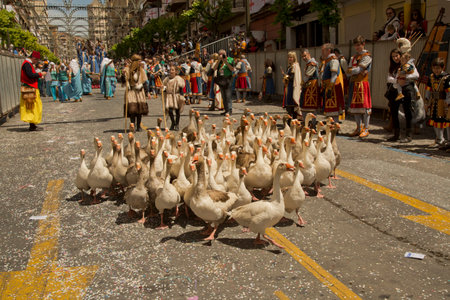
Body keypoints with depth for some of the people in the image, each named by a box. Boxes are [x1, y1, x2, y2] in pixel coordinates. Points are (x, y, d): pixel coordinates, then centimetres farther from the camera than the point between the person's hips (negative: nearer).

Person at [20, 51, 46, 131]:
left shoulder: (29, 64, 20)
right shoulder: (27, 64, -13)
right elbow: (30, 75, -25)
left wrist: (38, 76, 8)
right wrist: (40, 74, -15)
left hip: (32, 88, 11)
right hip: (29, 89, -11)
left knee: (33, 107, 12)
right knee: (32, 107, -9)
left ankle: (32, 125, 17)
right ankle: (32, 126, -7)